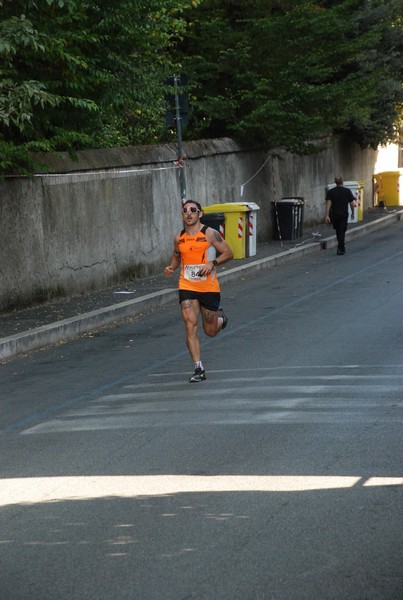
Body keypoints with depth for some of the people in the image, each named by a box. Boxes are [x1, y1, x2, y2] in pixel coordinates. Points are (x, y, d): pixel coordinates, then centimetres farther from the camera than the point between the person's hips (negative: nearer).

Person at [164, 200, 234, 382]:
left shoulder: (210, 234, -6)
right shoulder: (179, 238, 6)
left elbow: (229, 253, -2)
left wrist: (213, 263, -18)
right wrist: (171, 267, 2)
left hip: (209, 287, -2)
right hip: (186, 287, 2)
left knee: (210, 331, 9)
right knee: (190, 326, -12)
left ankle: (220, 317, 46)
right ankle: (198, 368, -8)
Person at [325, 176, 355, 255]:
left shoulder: (330, 192, 0)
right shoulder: (347, 191, -2)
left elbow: (328, 203, -9)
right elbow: (352, 203, -1)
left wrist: (327, 215, -13)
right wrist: (352, 213, 15)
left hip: (334, 215, 2)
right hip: (344, 214, -2)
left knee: (338, 231, 18)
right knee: (342, 231, -1)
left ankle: (341, 247, 29)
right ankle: (341, 249, -8)